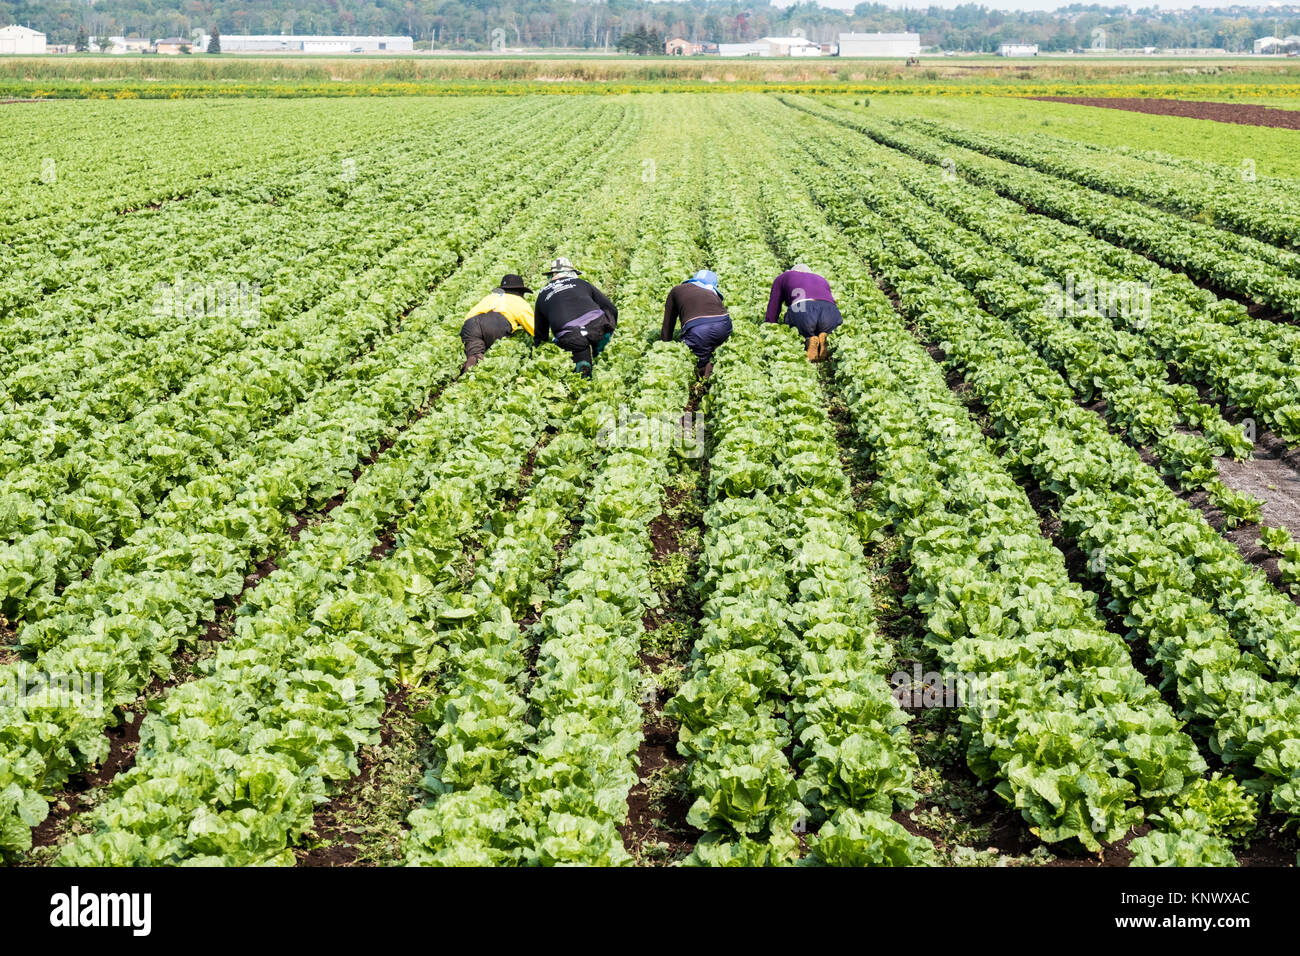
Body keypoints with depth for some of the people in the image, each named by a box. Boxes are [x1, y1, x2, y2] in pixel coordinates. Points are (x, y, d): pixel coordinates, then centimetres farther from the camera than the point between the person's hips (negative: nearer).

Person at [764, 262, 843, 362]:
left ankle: (807, 340, -10)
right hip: (831, 310, 3)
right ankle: (824, 338, -5)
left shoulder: (782, 277, 32)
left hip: (801, 310, -3)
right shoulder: (822, 280, 40)